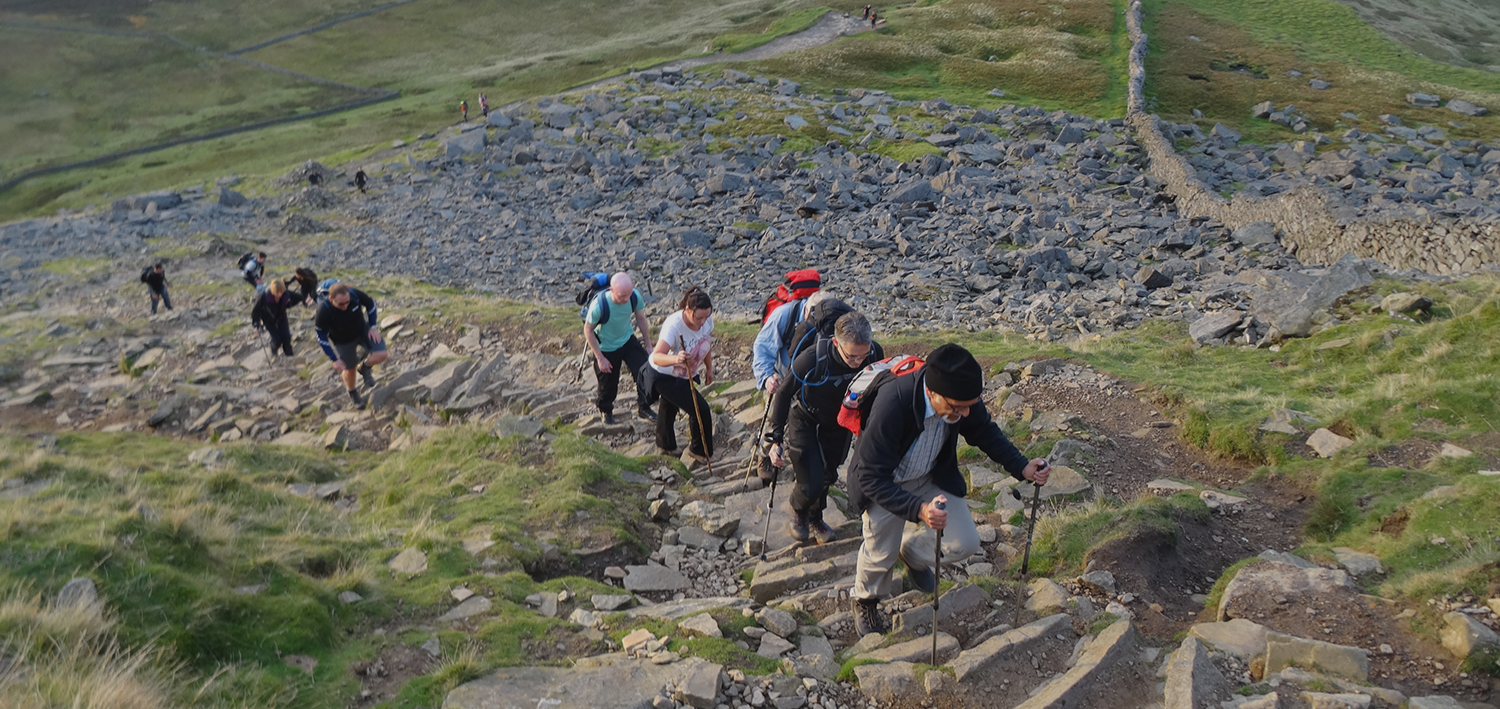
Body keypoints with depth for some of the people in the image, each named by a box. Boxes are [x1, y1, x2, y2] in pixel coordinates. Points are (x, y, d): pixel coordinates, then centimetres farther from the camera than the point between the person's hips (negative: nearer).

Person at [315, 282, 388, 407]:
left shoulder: (355, 294, -31)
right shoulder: (323, 312, -35)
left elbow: (370, 304, -7)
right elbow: (321, 338, -22)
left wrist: (373, 327, -8)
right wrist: (334, 360, -21)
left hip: (362, 330, 2)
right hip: (343, 340, -2)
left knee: (380, 355, -15)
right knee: (349, 369, 12)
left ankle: (364, 368, 20)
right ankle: (352, 394, 45)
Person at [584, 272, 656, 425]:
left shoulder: (635, 297, -24)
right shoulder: (599, 305, -35)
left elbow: (641, 319, -4)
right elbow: (588, 330, -19)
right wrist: (600, 358, -16)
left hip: (628, 341, 3)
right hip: (606, 348, -3)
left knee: (645, 372, -9)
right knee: (608, 385, 12)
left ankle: (643, 408, 14)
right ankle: (605, 410, 45)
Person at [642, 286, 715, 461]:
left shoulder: (706, 319, -17)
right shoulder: (674, 325, -39)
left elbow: (705, 343, 4)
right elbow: (656, 357, -49)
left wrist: (709, 368, 13)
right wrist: (675, 359, -67)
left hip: (683, 375, 7)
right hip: (663, 376, -7)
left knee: (670, 406, 29)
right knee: (700, 410, -13)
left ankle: (665, 444, 54)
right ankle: (701, 450, 11)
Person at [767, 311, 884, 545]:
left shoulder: (875, 354, -27)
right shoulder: (811, 360, -38)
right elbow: (784, 395, -21)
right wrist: (776, 440, -23)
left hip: (839, 423, 4)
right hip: (804, 422, -4)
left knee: (828, 476, 21)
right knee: (811, 485, -8)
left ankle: (815, 518, 51)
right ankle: (798, 511, 28)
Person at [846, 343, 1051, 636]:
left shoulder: (962, 397, -25)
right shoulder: (892, 404, -42)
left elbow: (985, 432, -1)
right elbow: (872, 477, -36)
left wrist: (1022, 467, -16)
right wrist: (918, 510, -49)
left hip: (932, 477, 4)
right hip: (884, 482, -4)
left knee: (964, 544, -1)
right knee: (881, 554, 1)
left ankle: (911, 550, 33)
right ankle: (865, 601, 37)